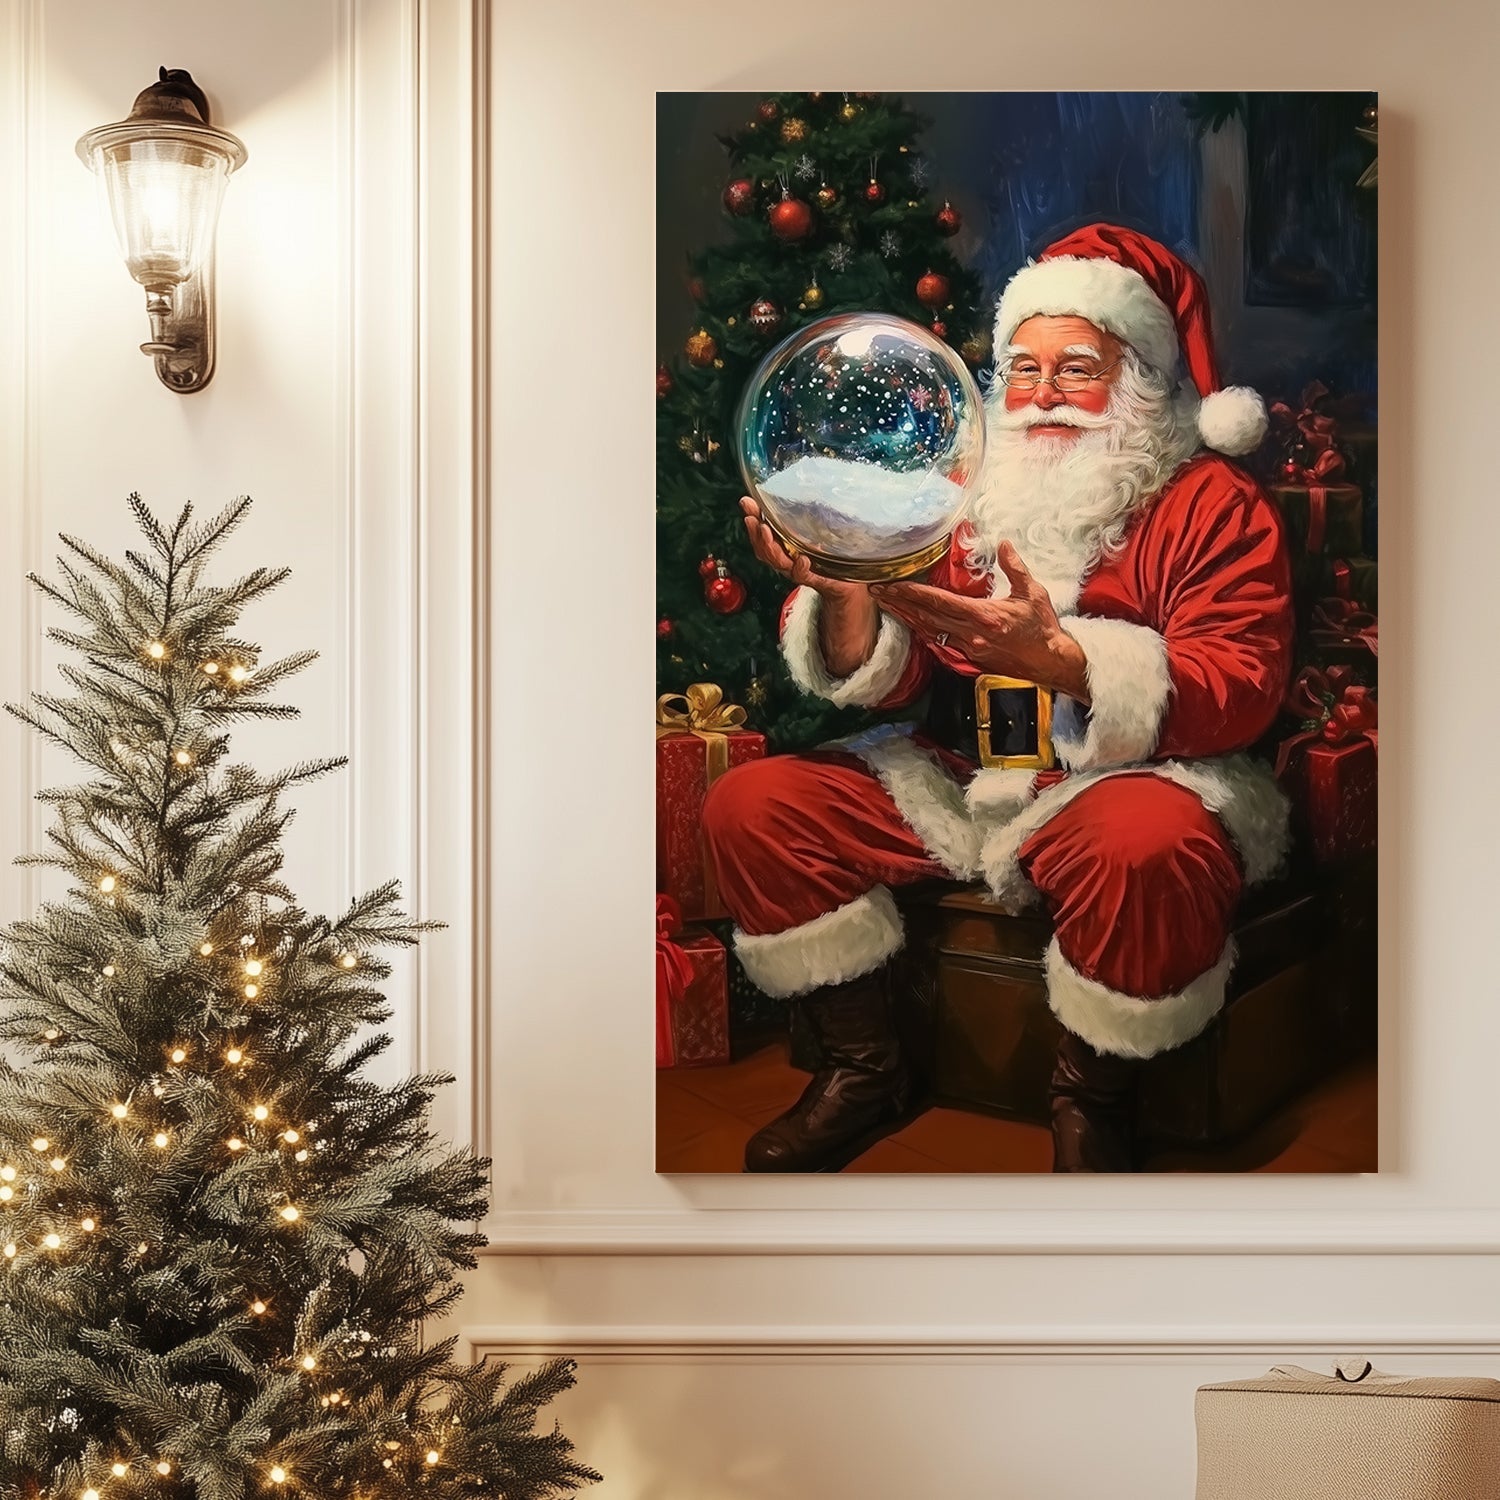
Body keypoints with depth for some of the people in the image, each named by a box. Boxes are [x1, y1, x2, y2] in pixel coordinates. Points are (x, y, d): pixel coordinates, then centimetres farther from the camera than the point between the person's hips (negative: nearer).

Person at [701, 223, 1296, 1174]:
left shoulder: (1214, 505, -4)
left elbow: (1239, 695, -18)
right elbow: (885, 678, 3)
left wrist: (1052, 657, -32)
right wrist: (846, 595, -22)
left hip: (1134, 779, -5)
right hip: (960, 781, 5)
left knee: (1147, 847, -39)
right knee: (751, 806, -8)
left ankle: (1091, 1106, -13)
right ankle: (863, 1073, 3)